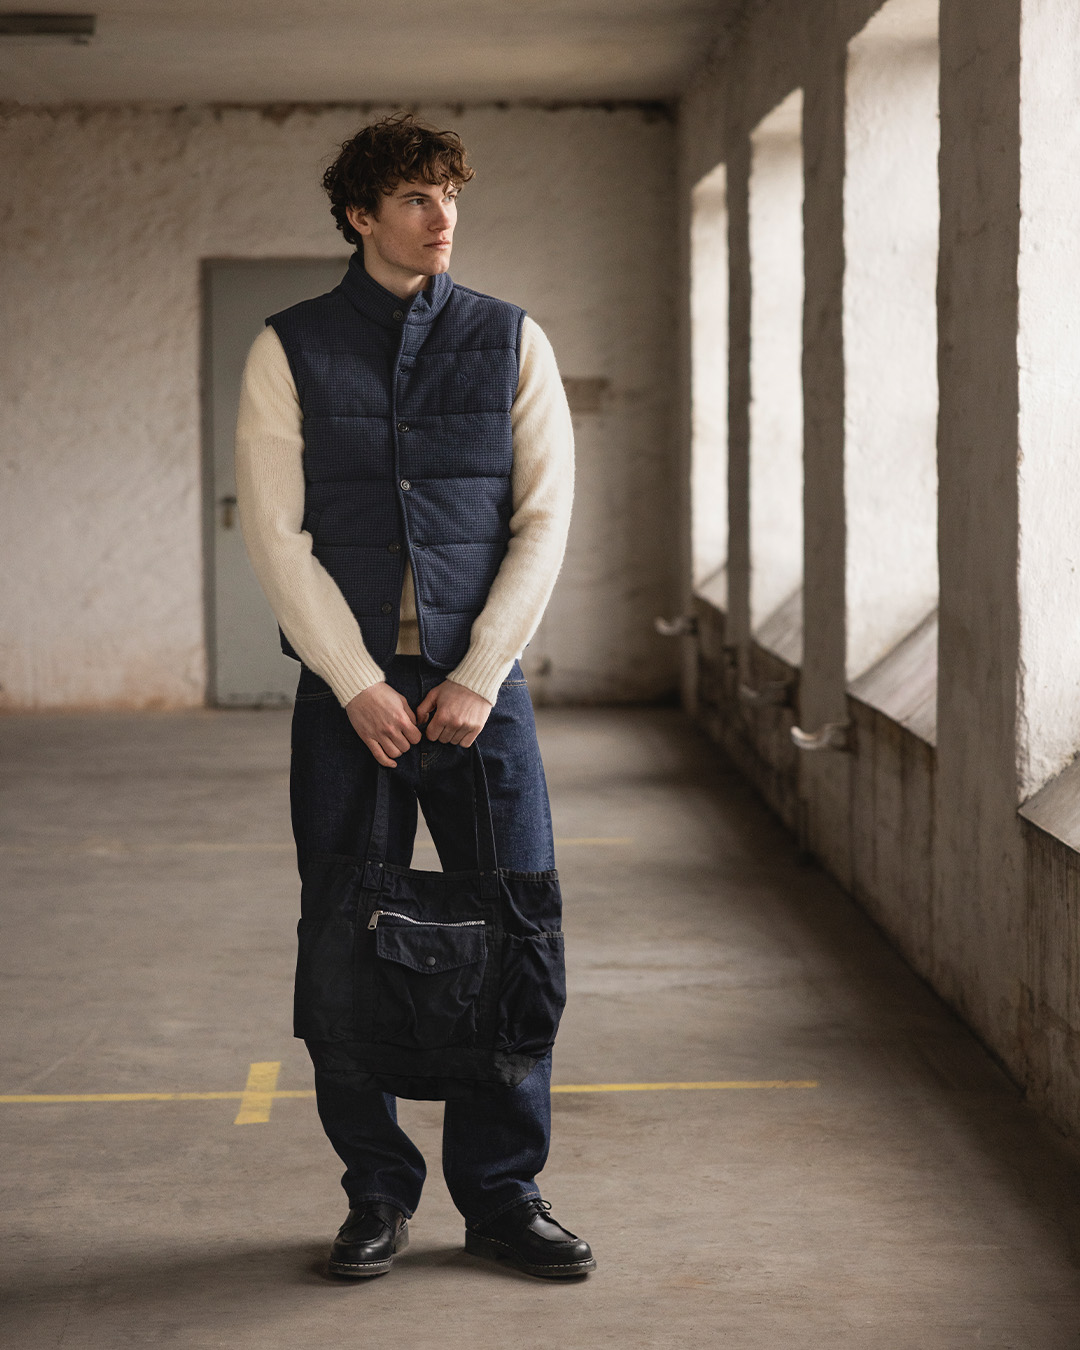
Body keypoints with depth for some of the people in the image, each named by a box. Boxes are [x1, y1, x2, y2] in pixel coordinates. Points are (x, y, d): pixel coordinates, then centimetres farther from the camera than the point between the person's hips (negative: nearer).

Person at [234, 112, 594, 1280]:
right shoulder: (290, 349, 2)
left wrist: (477, 679, -8)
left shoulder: (509, 342, 6)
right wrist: (360, 685, -9)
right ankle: (377, 1193, 17)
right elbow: (275, 531, -3)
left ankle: (503, 1194, 14)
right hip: (346, 688, -1)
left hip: (479, 682, 1)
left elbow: (544, 518, 1)